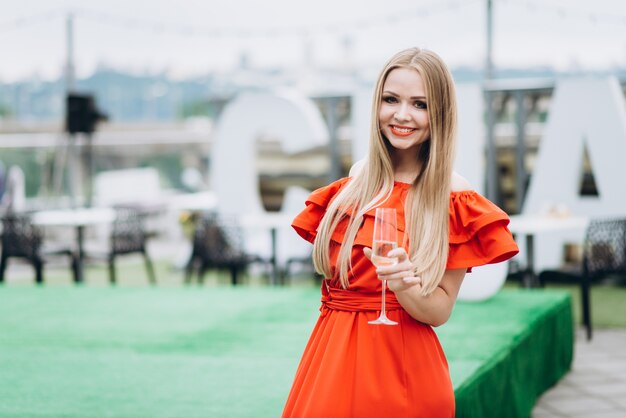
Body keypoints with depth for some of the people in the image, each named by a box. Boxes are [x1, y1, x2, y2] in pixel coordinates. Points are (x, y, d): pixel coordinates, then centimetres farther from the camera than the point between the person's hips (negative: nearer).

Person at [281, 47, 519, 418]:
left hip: (402, 361, -4)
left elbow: (440, 311, -8)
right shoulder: (357, 179, 4)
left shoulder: (454, 197, -8)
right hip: (332, 356, 4)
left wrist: (405, 286, -25)